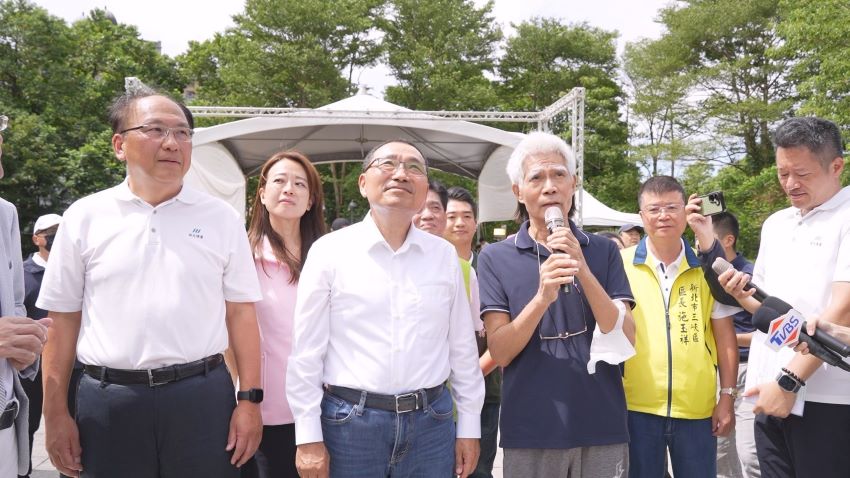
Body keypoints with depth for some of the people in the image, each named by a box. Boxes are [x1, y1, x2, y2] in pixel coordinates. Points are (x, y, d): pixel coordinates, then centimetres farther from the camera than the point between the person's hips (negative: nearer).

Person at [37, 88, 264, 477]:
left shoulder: (222, 218, 2)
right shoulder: (84, 217, 2)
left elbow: (240, 313, 3)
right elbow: (63, 319, 5)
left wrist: (249, 400, -1)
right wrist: (56, 414, 4)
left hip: (203, 395, 0)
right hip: (108, 401, 0)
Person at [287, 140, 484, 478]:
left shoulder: (444, 255, 4)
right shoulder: (330, 251, -4)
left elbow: (462, 348, 8)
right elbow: (307, 351, -4)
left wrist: (469, 426, 8)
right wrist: (308, 436, -5)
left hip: (431, 423, 3)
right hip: (349, 423, -2)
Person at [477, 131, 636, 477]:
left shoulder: (603, 251, 3)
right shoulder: (496, 258, -3)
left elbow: (625, 340, -5)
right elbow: (500, 352, -8)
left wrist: (584, 272, -18)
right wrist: (542, 297, -24)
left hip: (602, 427, 1)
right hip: (530, 431, -1)